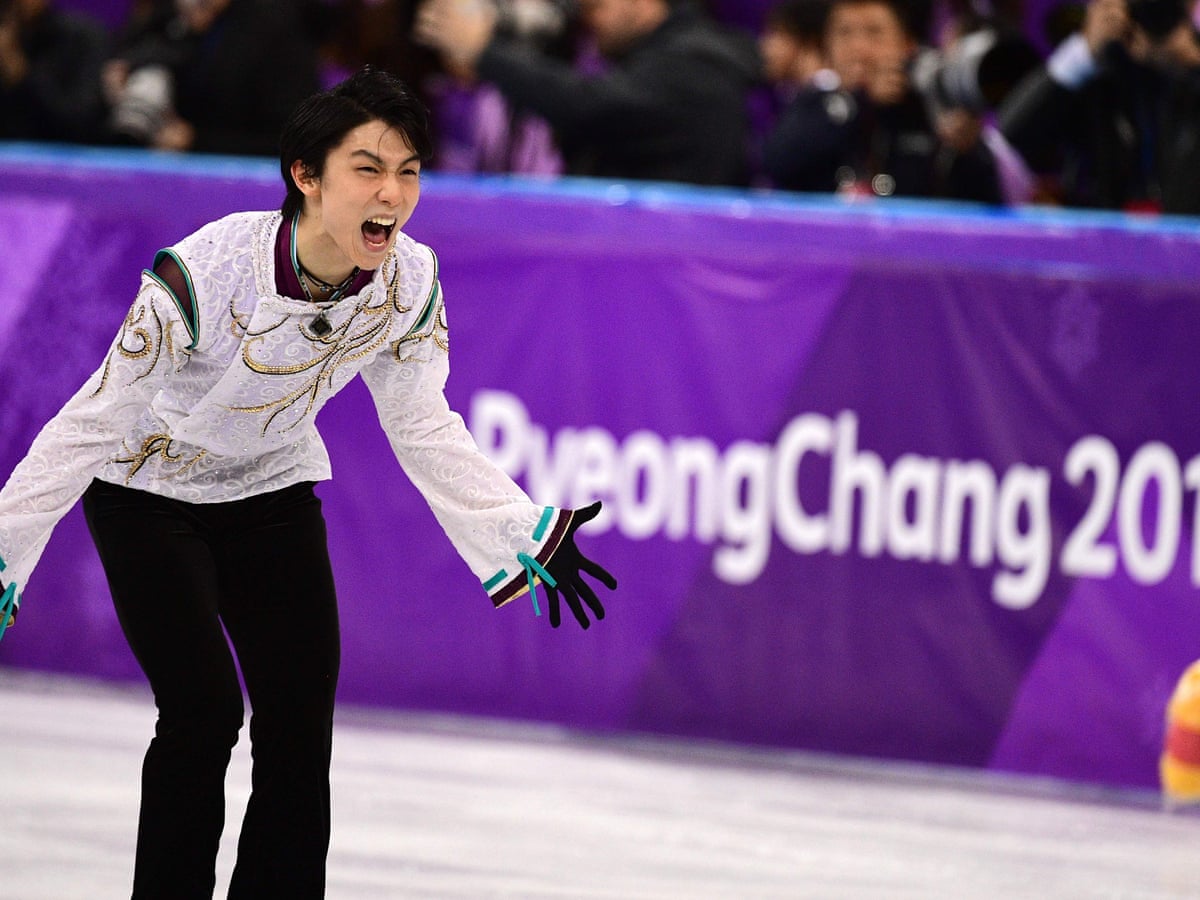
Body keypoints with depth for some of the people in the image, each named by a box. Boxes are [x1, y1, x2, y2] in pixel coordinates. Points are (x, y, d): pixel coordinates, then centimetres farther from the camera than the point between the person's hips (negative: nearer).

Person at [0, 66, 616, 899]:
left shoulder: (410, 282, -19)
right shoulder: (207, 273, -34)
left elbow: (425, 429, -5)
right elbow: (96, 421, -25)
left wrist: (527, 538, -10)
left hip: (273, 493, 4)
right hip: (148, 492, -4)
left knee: (301, 725, -2)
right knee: (204, 711, -16)